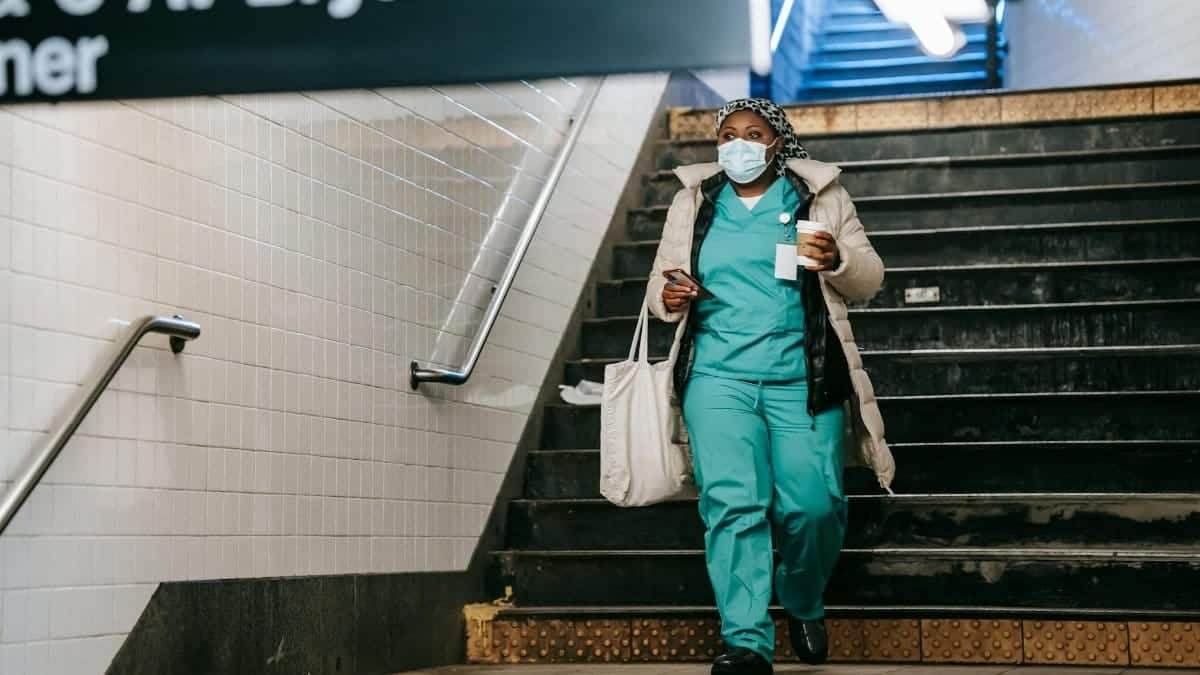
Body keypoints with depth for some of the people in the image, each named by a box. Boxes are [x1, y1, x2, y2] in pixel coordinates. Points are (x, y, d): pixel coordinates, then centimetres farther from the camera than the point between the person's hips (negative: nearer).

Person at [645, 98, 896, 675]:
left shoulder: (819, 196, 11)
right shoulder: (694, 202, 15)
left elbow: (869, 282, 9)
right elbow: (660, 282, 18)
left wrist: (837, 260, -13)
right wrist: (669, 298, -6)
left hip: (801, 378, -1)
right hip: (719, 376, 1)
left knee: (813, 504, -11)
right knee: (731, 502, -16)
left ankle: (804, 605, 19)